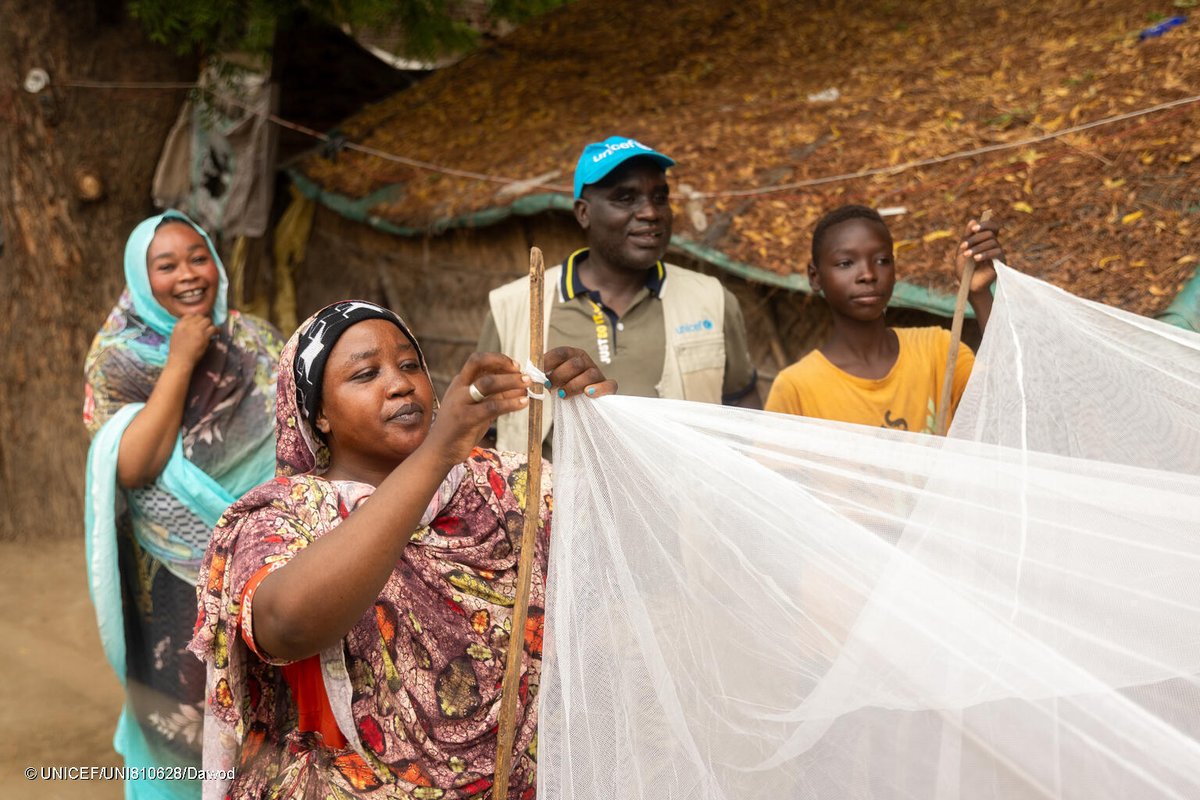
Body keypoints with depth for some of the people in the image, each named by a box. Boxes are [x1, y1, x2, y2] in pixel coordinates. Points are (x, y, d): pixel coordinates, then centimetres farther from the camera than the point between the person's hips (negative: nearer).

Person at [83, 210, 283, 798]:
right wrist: (181, 361, -20)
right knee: (184, 722, 8)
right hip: (175, 578, -2)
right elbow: (133, 467, -20)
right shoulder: (119, 358, -7)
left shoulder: (254, 341, 1)